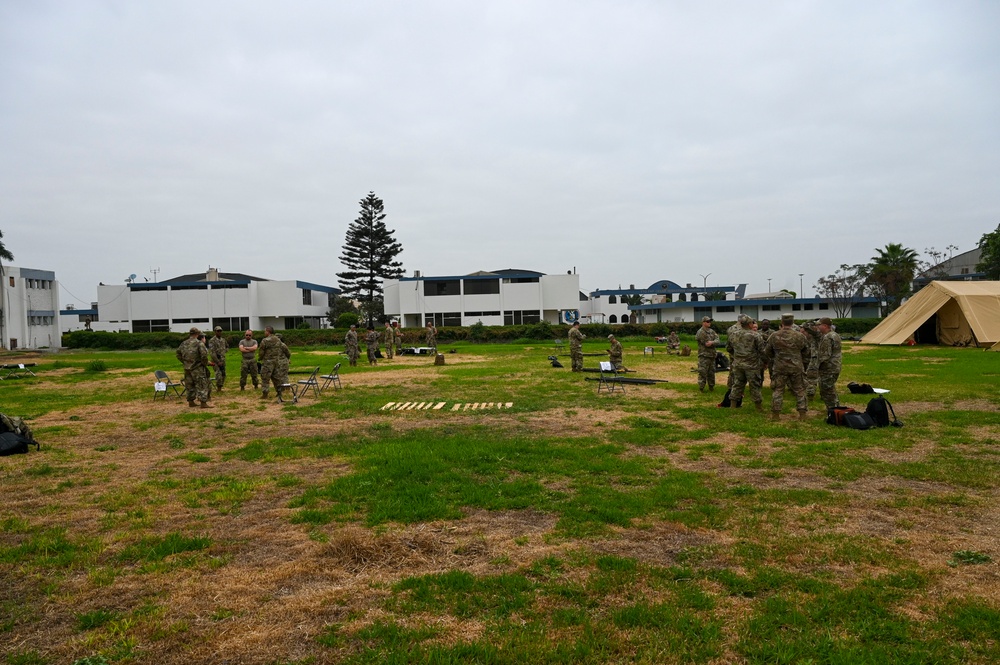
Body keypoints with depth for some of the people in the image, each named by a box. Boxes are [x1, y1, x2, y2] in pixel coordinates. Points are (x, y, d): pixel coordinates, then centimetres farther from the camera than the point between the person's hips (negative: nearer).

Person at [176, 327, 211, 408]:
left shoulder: (183, 343, 6)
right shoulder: (199, 343, -14)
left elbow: (178, 354, 14)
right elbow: (204, 356, -19)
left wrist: (184, 362, 20)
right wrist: (205, 364, -3)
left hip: (187, 368, 6)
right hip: (197, 368, -6)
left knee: (190, 385, 17)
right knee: (202, 386, -2)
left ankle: (191, 402, 23)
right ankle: (203, 403, -5)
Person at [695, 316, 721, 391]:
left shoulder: (712, 331, 13)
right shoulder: (700, 332, -9)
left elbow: (717, 341, 0)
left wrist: (712, 342, -21)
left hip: (712, 355, 7)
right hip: (704, 356, -7)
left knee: (712, 372, 14)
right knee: (703, 372, -6)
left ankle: (711, 386, 26)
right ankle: (701, 388, 1)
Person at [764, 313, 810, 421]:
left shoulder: (774, 336, -5)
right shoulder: (800, 336, -6)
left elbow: (767, 352, 6)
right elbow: (806, 353, 6)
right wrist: (802, 363, 21)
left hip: (780, 367, 0)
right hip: (796, 367, 0)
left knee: (777, 390, 7)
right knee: (799, 390, 10)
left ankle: (775, 414, 7)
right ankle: (802, 414, 10)